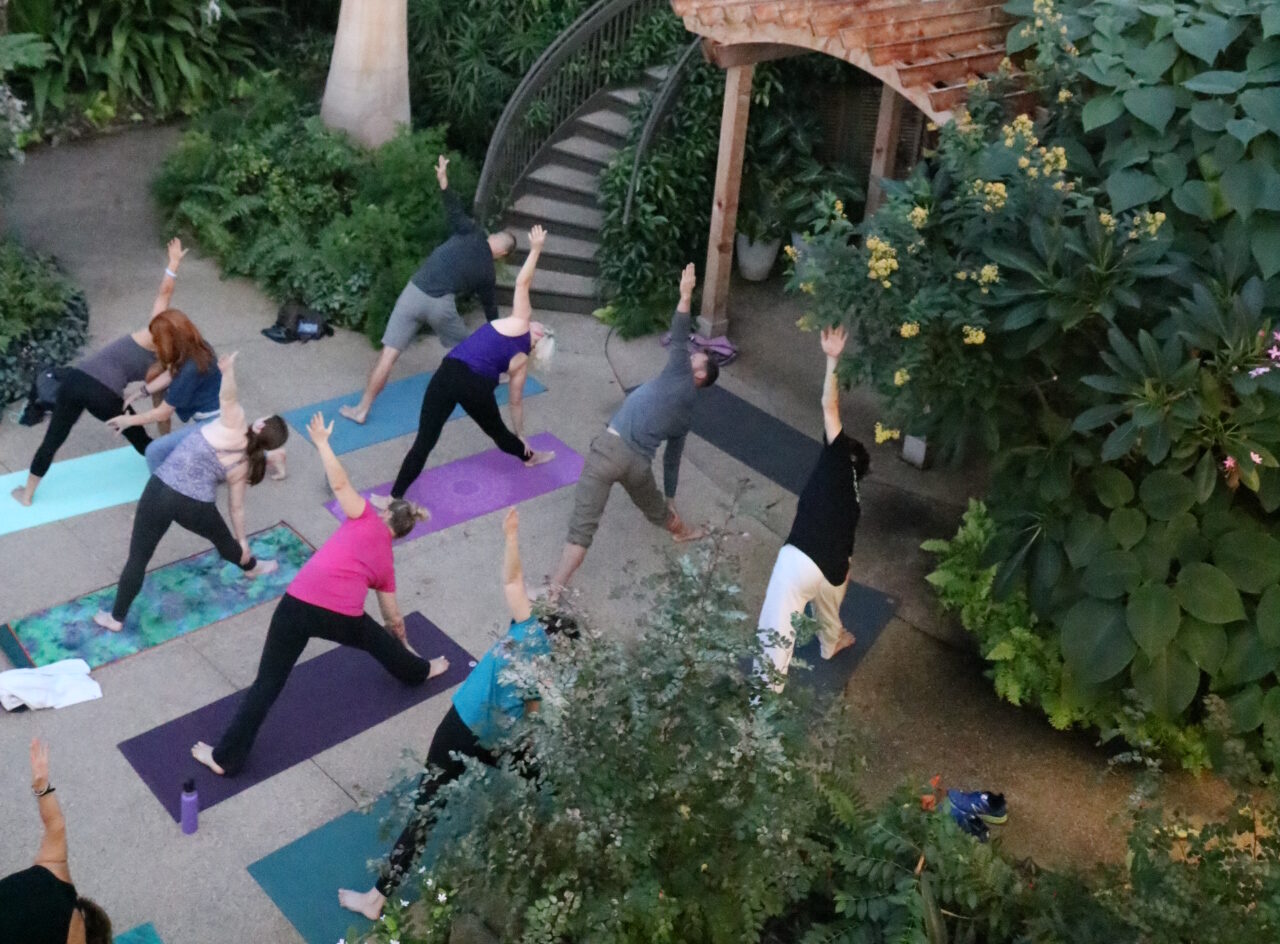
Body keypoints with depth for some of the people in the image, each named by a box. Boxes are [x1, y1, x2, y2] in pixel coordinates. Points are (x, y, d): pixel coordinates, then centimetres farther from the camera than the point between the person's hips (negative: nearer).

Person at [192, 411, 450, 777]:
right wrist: (404, 646, 53)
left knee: (267, 684, 5)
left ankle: (226, 757, 8)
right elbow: (393, 618, 35)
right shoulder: (387, 563, 25)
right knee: (379, 642, 35)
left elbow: (339, 483, 0)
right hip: (344, 618, 2)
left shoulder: (367, 519, 17)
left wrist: (321, 441, 10)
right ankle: (418, 671, 61)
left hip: (299, 603, -2)